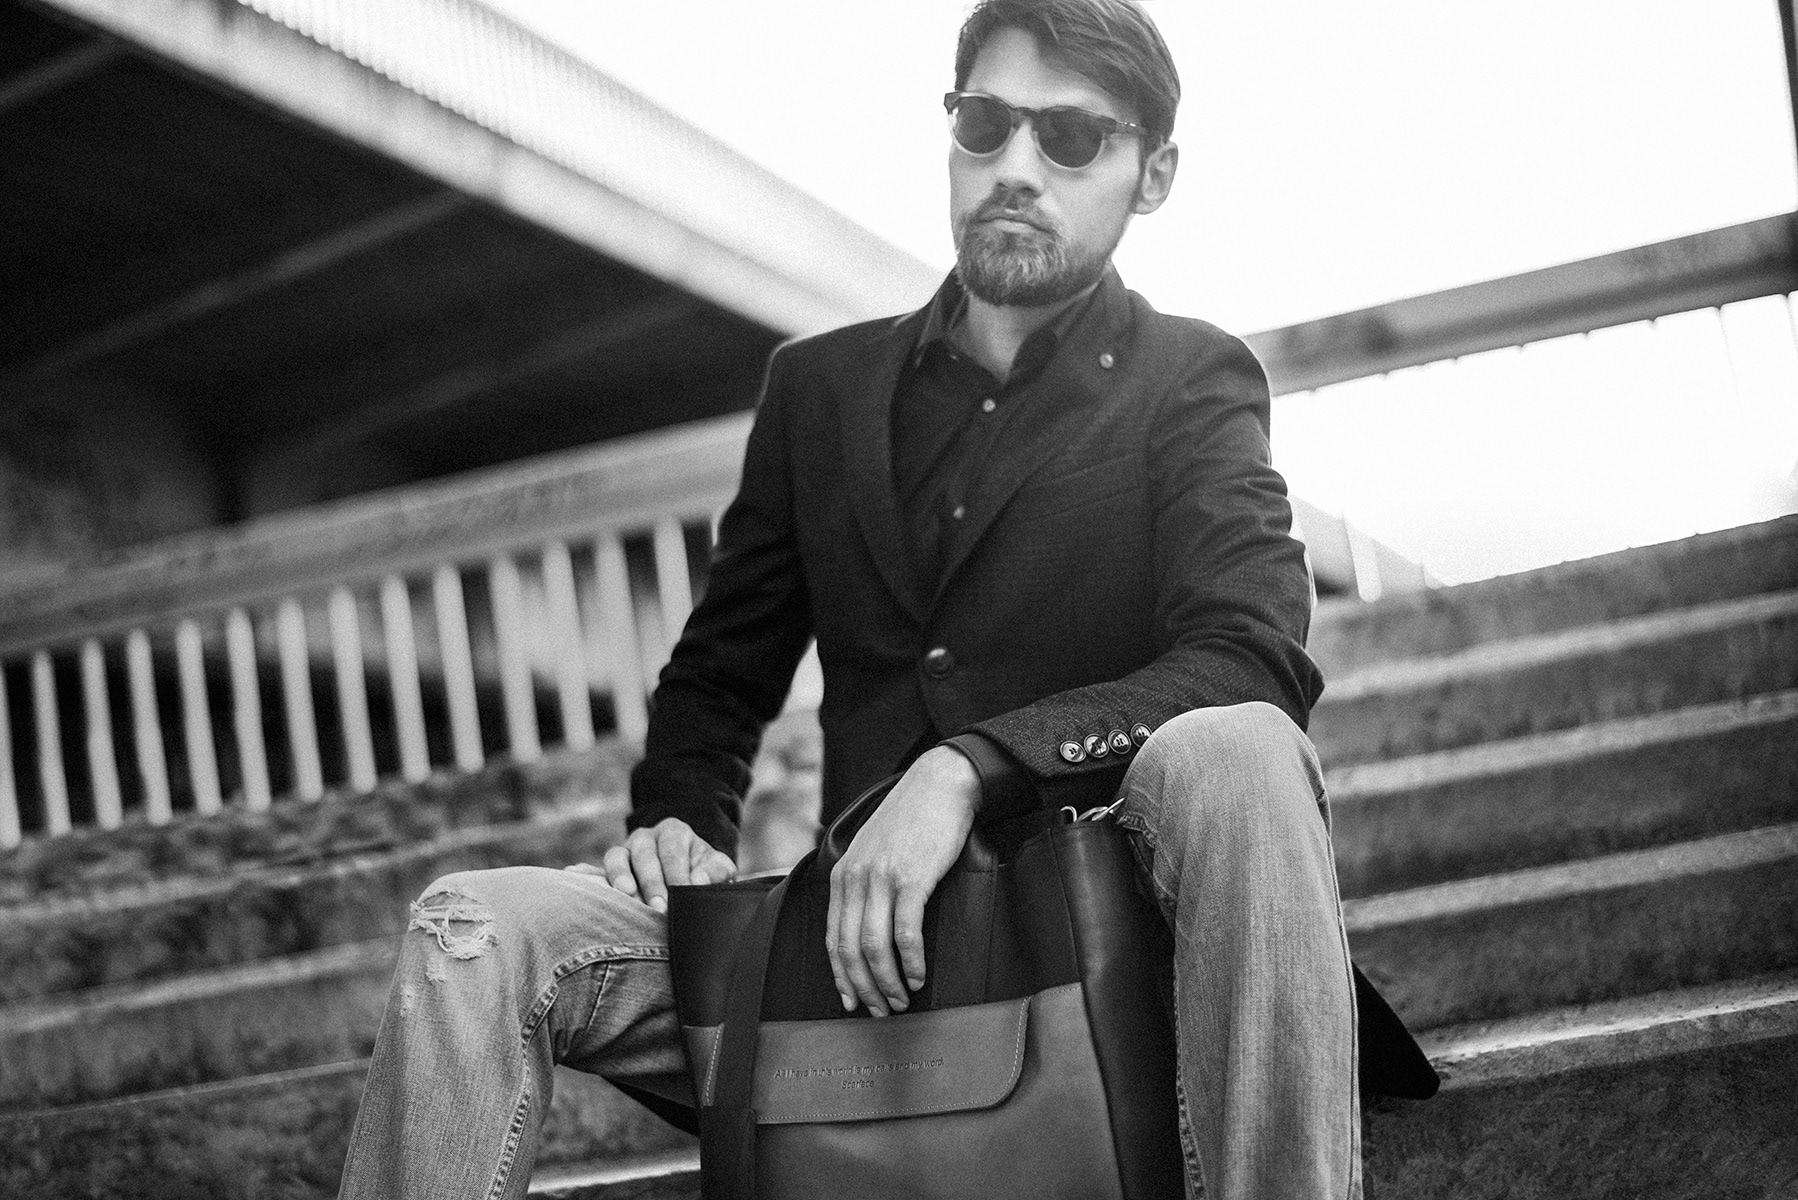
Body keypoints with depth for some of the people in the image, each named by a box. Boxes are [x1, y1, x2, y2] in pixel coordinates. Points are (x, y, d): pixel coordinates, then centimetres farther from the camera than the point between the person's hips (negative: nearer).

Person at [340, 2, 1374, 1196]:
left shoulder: (1190, 383, 4)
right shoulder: (819, 387, 16)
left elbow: (1254, 660, -14)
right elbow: (722, 673, 23)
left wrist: (968, 769, -26)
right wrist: (682, 823, -1)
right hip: (864, 942, 4)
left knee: (1232, 754, -35)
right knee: (472, 932, -16)